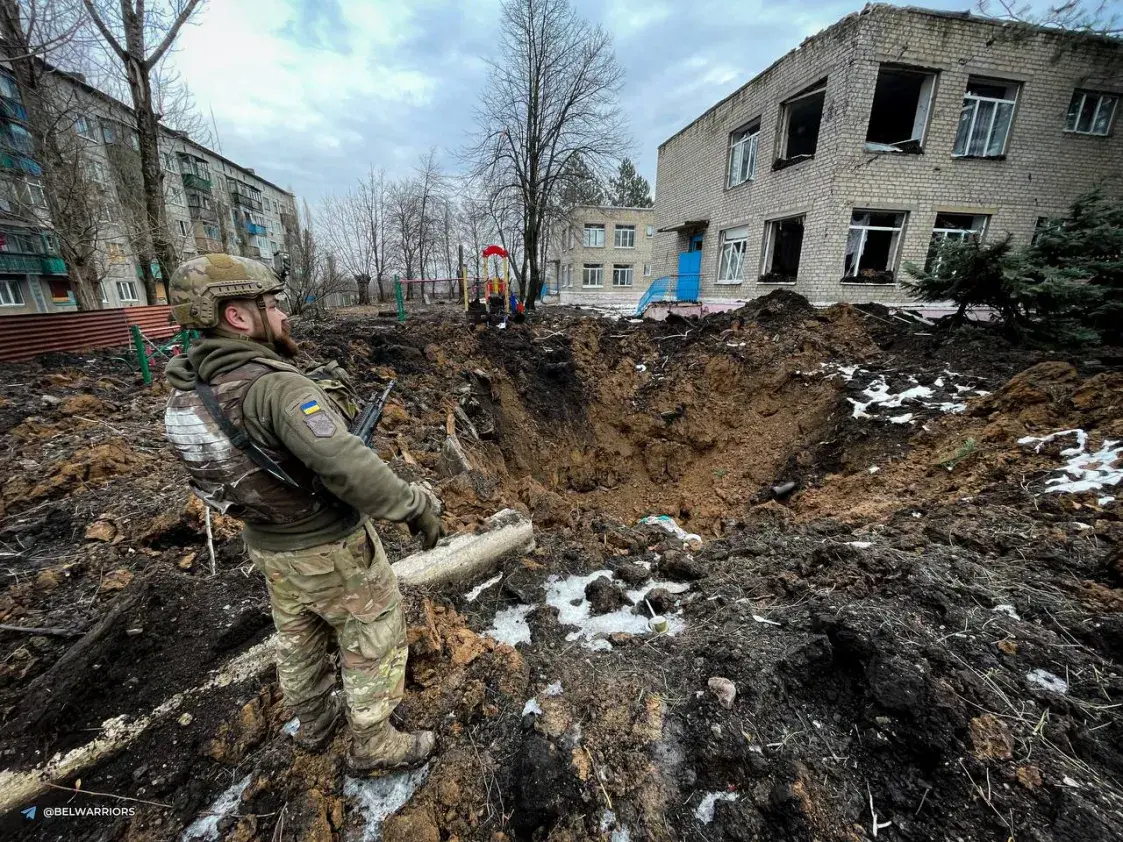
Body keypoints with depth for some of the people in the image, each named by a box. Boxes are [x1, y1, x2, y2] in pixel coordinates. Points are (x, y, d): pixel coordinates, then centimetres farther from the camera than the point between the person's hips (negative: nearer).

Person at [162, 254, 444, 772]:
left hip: (270, 545, 8)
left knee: (299, 641, 29)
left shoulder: (190, 389, -3)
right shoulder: (276, 385, -32)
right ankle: (374, 745, 35)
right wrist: (417, 506, -31)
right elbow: (349, 468, -43)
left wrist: (321, 392, -1)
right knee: (374, 641, 15)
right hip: (333, 551, -8)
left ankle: (314, 724, 53)